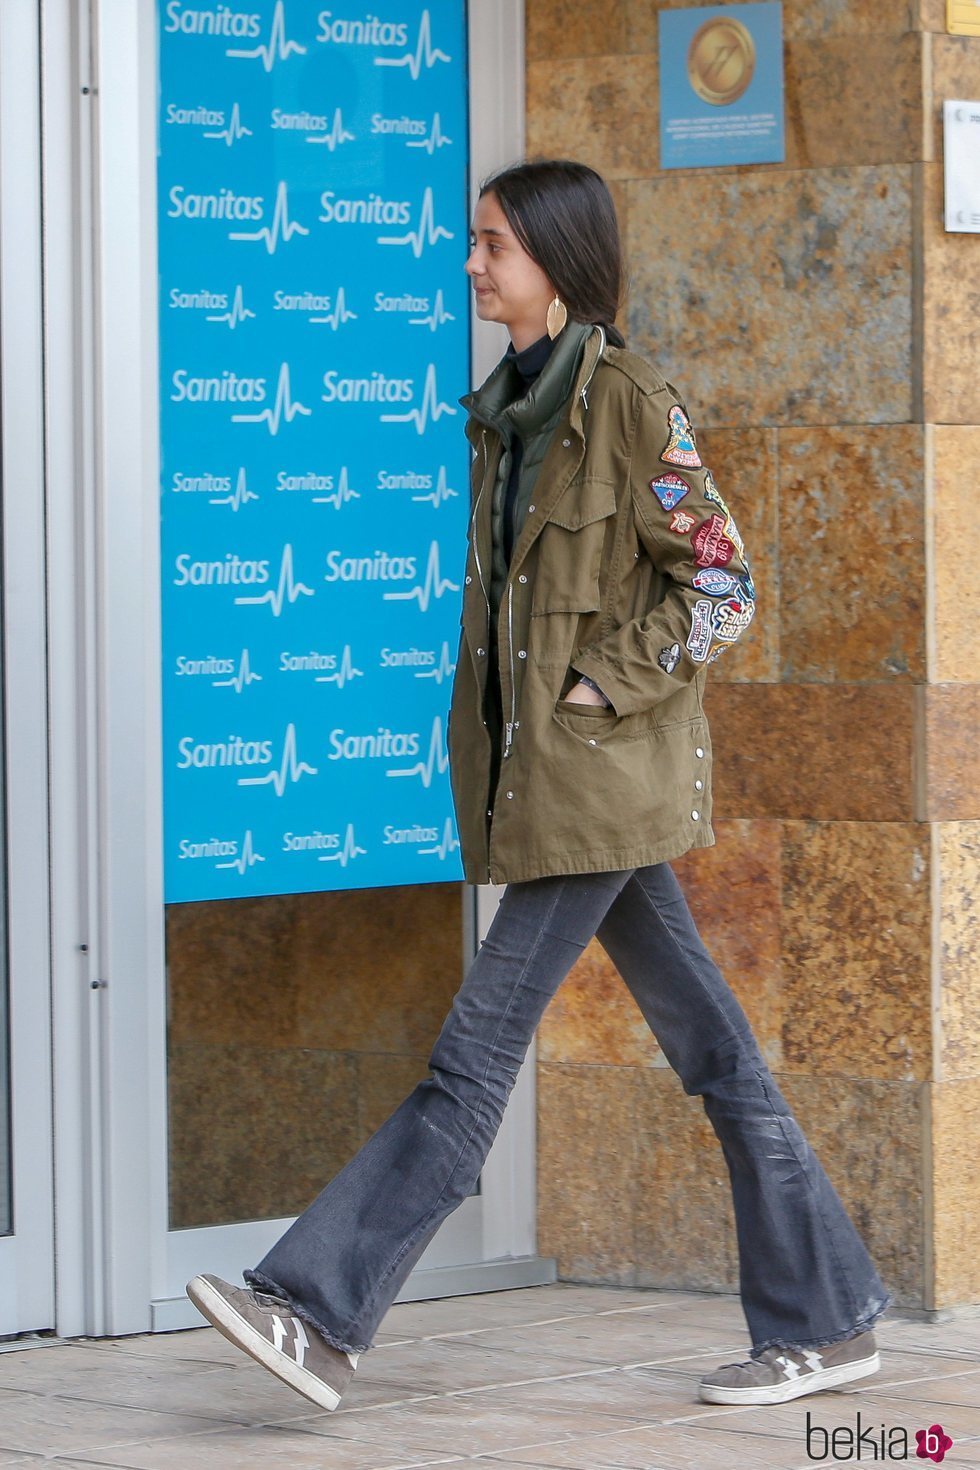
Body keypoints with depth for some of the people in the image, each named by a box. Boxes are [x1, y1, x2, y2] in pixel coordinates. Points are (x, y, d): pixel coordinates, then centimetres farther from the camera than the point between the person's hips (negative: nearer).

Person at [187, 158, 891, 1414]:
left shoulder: (633, 401, -10)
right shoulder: (509, 408, 14)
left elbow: (723, 583, -11)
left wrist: (601, 687, -13)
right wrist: (482, 720, 11)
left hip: (601, 773, -9)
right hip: (536, 773, 9)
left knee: (480, 1044, -8)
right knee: (706, 1044, 10)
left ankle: (323, 1314, -9)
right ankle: (825, 1319, 14)